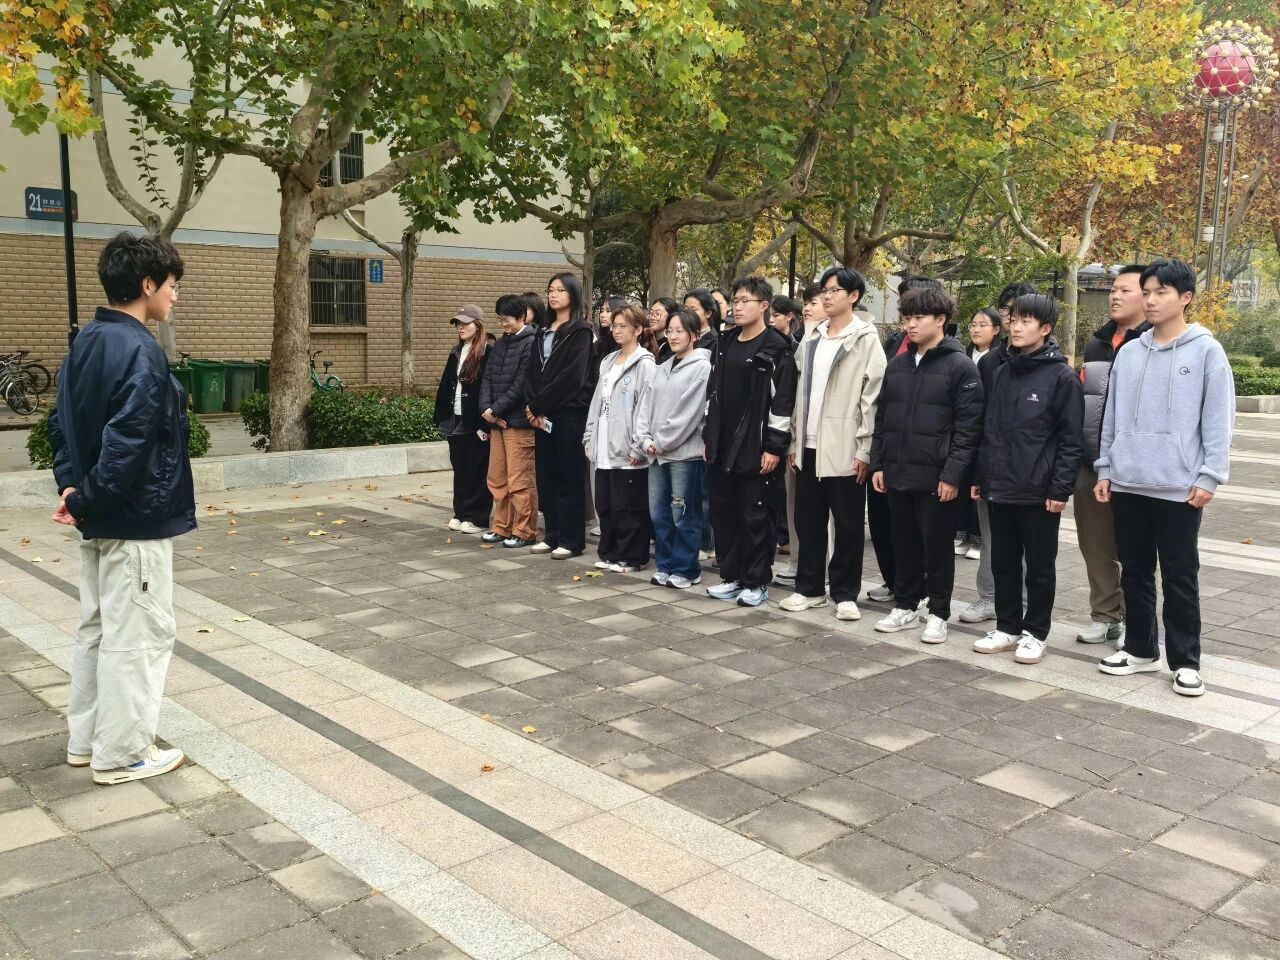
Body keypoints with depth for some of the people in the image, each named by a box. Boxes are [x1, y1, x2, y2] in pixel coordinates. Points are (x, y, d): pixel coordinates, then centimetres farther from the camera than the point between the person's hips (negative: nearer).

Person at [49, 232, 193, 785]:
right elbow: (126, 443, -27)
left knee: (97, 628, 18)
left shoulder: (85, 343, 10)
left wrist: (73, 487, 4)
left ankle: (86, 740, 29)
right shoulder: (139, 351, -20)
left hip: (101, 518, 10)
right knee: (138, 635, 1)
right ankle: (120, 754, 11)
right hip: (136, 519, -10)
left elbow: (61, 424, 13)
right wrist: (85, 500, -16)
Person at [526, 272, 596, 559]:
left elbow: (571, 376, -15)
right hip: (542, 414, 7)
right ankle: (553, 535, 18)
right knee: (546, 476, 9)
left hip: (570, 413, -7)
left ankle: (572, 540, 4)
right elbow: (532, 371, 11)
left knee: (570, 477, -2)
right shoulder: (543, 332, 17)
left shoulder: (580, 331, -5)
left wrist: (538, 404, -12)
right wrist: (532, 405, -5)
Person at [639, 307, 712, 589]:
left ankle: (686, 570, 9)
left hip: (685, 452, -7)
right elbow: (651, 406, 15)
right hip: (658, 452, 7)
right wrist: (647, 439, 1)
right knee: (658, 513, 10)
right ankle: (665, 566, 20)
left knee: (684, 515, -2)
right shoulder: (663, 368, 16)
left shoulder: (701, 367, -8)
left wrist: (663, 442, -10)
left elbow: (689, 413, -14)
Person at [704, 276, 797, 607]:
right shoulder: (726, 343, 13)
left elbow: (782, 401, -12)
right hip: (722, 446, 7)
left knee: (755, 516, 1)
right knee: (723, 513, 11)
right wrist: (708, 436, 15)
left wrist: (774, 446, -15)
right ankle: (730, 576, 22)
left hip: (755, 448, -7)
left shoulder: (776, 349, -8)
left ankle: (756, 582, 11)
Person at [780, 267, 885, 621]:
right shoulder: (811, 340, 13)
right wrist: (794, 440, 10)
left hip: (844, 448, -6)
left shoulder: (865, 340, -4)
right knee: (807, 520, 11)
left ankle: (845, 594, 13)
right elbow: (801, 393, 14)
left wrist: (865, 449, -14)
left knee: (847, 525, 3)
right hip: (810, 445, 6)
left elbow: (872, 397, -9)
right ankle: (809, 587, 22)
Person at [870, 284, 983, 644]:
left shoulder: (961, 366, -7)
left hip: (936, 477, -5)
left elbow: (968, 427, -11)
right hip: (897, 473, 6)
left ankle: (938, 613, 16)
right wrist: (878, 463, 9)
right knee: (904, 545, 14)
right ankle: (905, 606, 27)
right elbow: (882, 418, 16)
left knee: (937, 547, 4)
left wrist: (953, 474, -16)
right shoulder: (897, 365, 12)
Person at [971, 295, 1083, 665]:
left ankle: (1035, 633, 18)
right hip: (1000, 488, 6)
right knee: (1003, 564, 13)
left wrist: (1061, 488, -14)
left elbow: (1071, 439, -10)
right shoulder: (1002, 373, 11)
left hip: (1039, 492, -6)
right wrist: (981, 476, 13)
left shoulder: (1062, 376, -8)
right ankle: (1007, 627, 25)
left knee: (1039, 568, 7)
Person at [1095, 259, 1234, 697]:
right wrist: (1105, 468, 8)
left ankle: (1185, 660, 14)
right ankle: (1141, 648, 25)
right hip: (1129, 483, 4)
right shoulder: (1128, 353, 9)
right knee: (1135, 571, 12)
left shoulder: (1207, 351, -3)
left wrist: (1209, 476, -11)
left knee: (1179, 576, 4)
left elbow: (1218, 420, -6)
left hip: (1180, 486, -4)